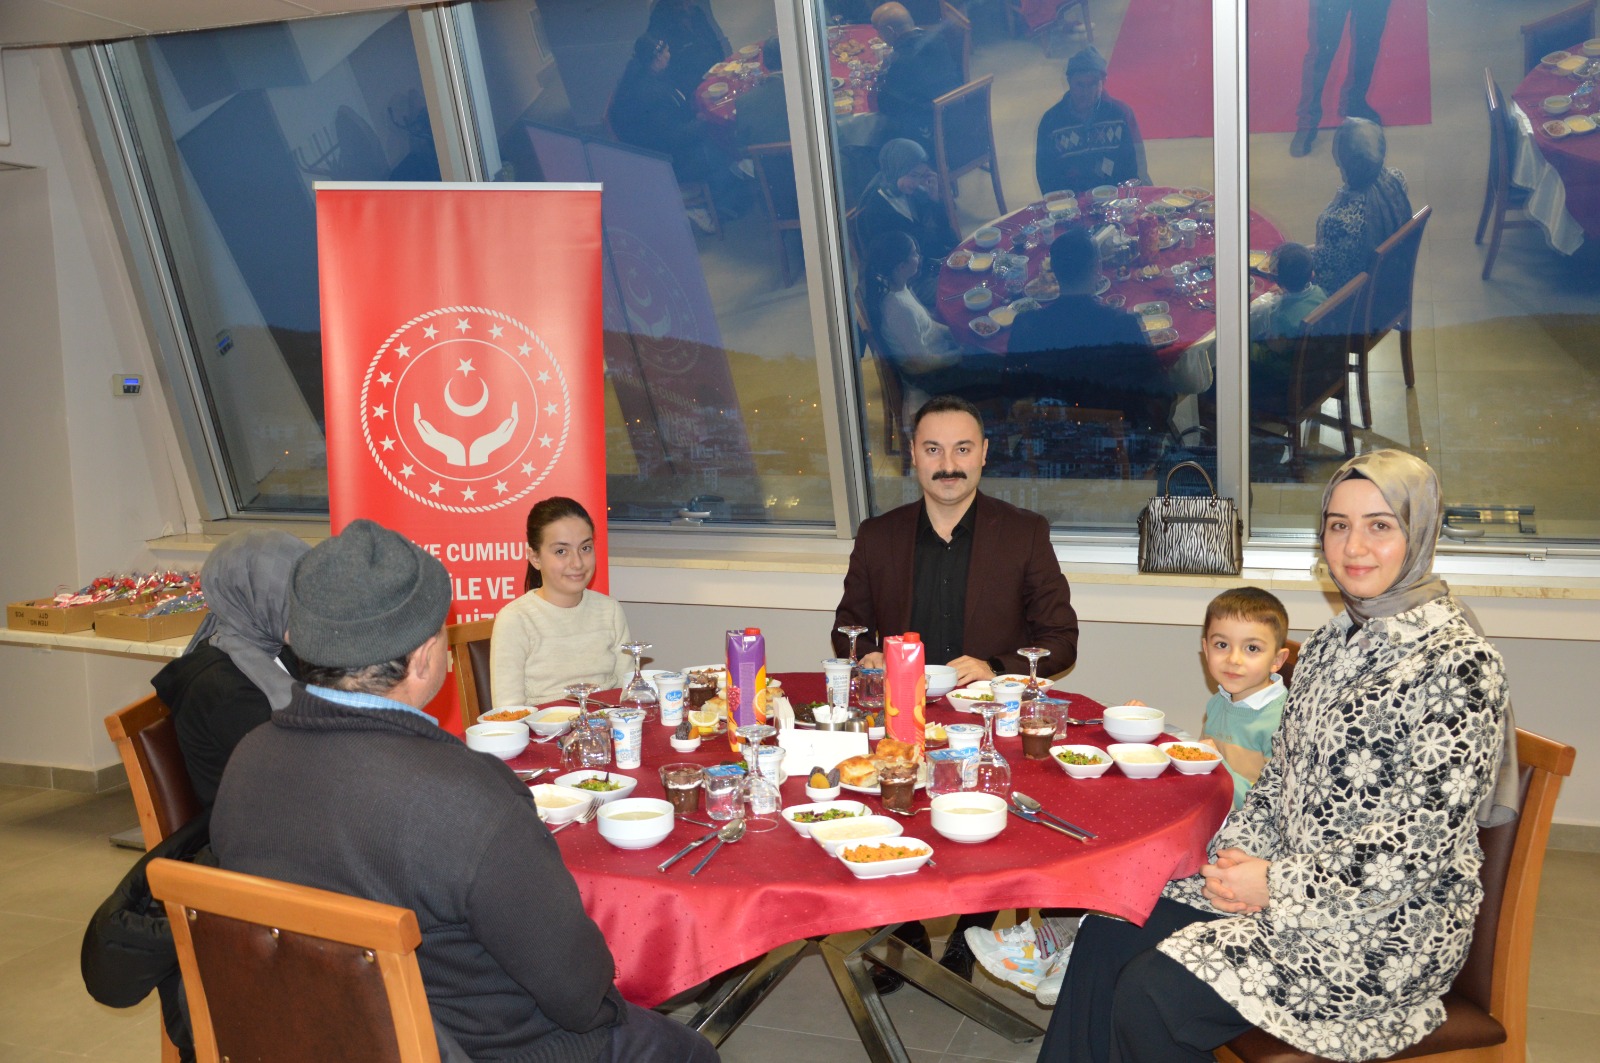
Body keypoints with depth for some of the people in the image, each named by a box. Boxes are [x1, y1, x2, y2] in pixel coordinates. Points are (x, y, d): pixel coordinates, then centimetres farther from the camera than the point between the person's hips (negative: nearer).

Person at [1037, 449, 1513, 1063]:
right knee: (1105, 938, -5)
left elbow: (1424, 843, -20)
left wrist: (1278, 884, -18)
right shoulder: (1330, 644, 9)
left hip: (1387, 927, -8)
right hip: (1290, 882, 8)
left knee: (1150, 996, -19)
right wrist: (1238, 852, -3)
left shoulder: (1457, 662, -16)